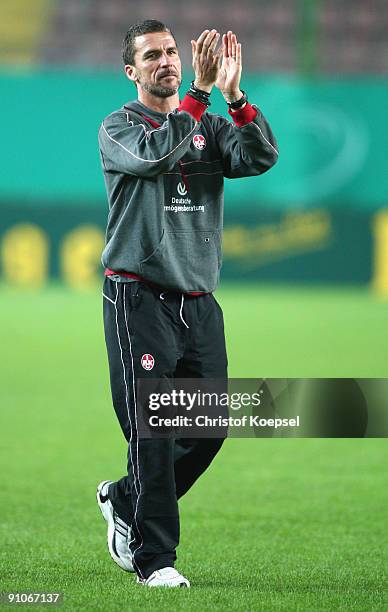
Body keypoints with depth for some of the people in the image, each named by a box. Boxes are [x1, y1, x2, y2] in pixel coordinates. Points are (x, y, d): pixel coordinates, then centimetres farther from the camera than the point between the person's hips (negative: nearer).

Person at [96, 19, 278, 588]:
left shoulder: (211, 127, 14)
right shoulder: (119, 126, 2)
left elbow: (262, 157, -6)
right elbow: (152, 155, -21)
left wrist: (234, 95, -19)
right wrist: (200, 92, -26)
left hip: (199, 301, 5)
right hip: (138, 296, -5)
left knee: (210, 426, 5)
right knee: (153, 430, -9)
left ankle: (125, 499, 27)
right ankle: (154, 559, -4)